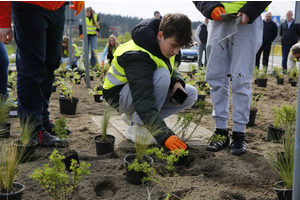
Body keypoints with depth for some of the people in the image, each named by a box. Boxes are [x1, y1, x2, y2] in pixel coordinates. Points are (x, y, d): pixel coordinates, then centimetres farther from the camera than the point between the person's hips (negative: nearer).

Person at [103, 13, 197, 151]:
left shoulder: (166, 44, -7)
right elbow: (143, 100, -42)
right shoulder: (137, 56, -34)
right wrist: (165, 135, -50)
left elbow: (171, 70, 13)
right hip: (119, 95, -9)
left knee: (191, 94, -4)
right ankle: (136, 127, -21)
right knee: (162, 75, -34)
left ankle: (133, 116, 2)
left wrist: (177, 81, -13)